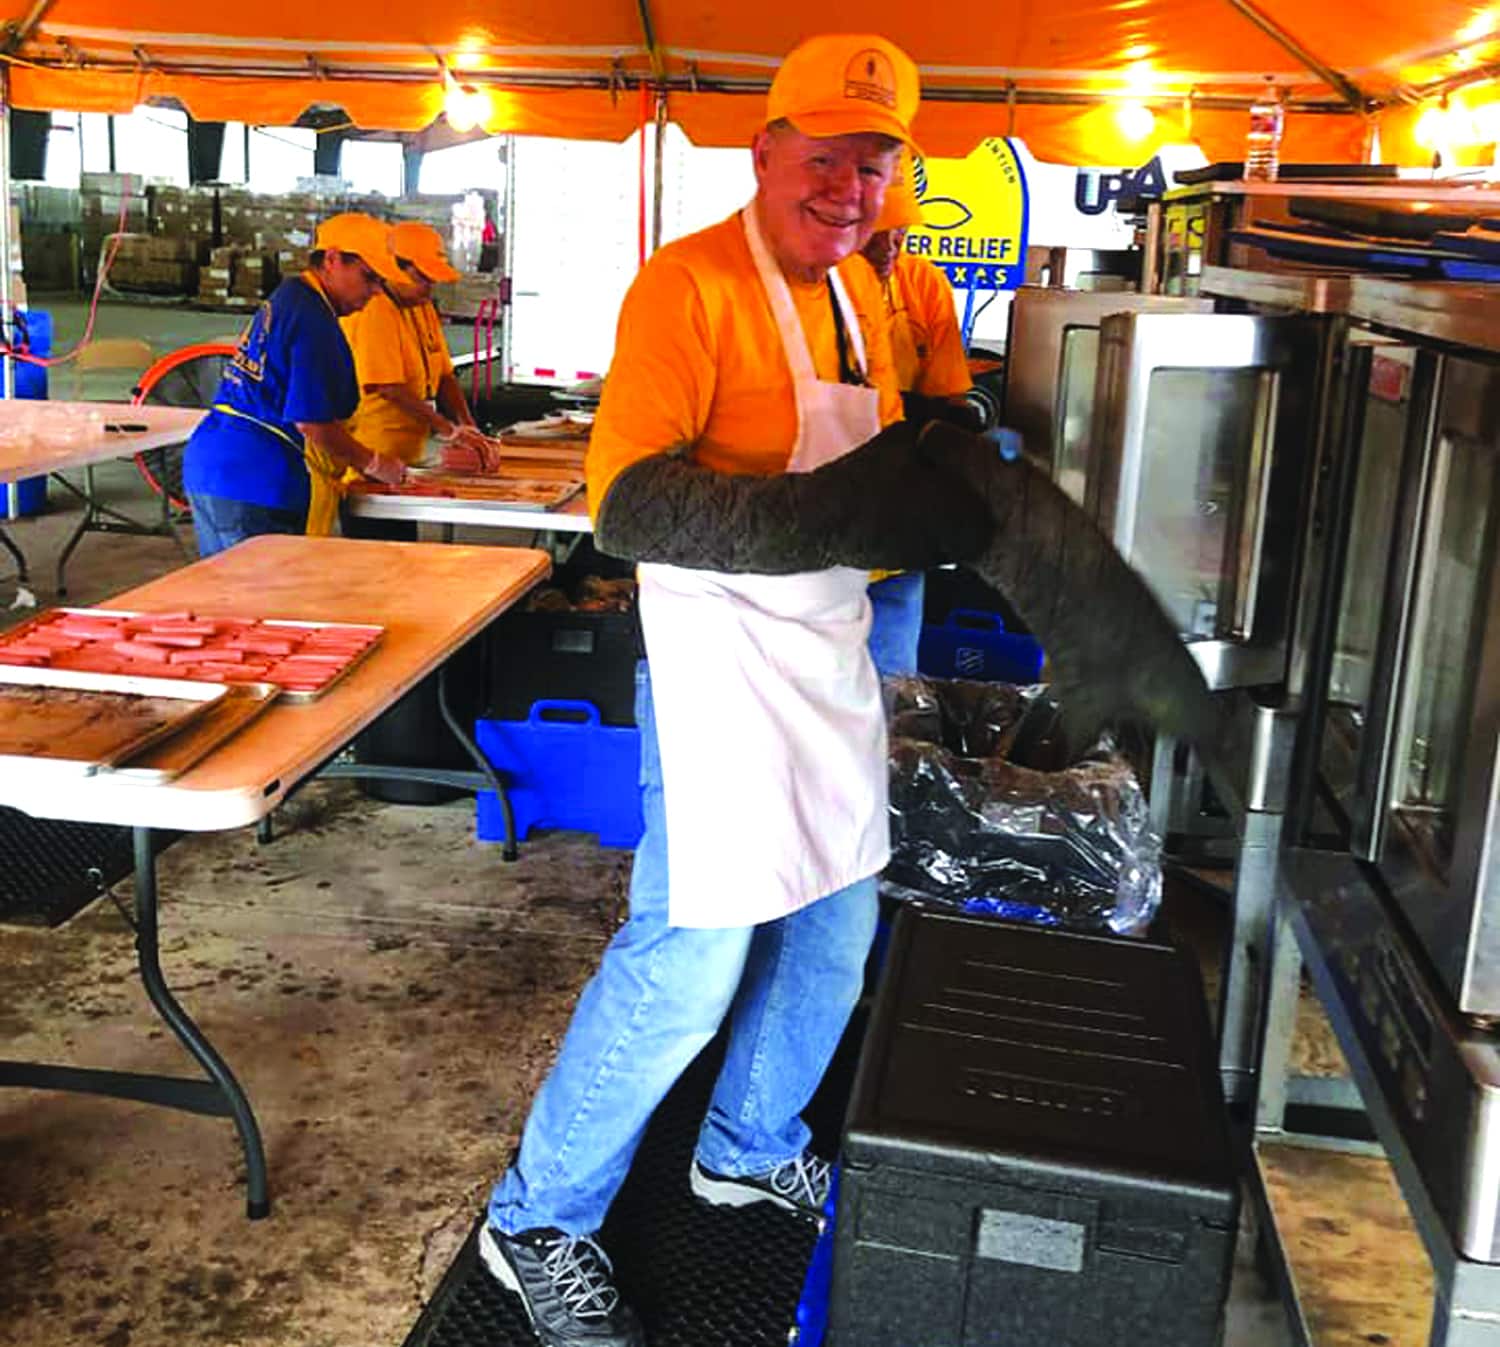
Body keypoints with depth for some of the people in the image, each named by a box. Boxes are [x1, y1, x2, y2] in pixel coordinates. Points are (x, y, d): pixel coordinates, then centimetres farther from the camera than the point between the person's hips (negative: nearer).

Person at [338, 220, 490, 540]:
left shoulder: (424, 309, 13)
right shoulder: (373, 312, -16)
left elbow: (444, 376, 13)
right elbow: (390, 389, -23)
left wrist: (469, 429, -1)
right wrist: (451, 431, -21)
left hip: (403, 462, 9)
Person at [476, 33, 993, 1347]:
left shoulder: (859, 287, 9)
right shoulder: (691, 283, -17)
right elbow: (630, 502, -27)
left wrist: (928, 492, -3)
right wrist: (842, 514, -36)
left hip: (830, 646, 9)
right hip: (721, 654, -9)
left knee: (838, 922, 18)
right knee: (692, 955, -5)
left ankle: (752, 1146, 42)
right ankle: (539, 1221, 17)